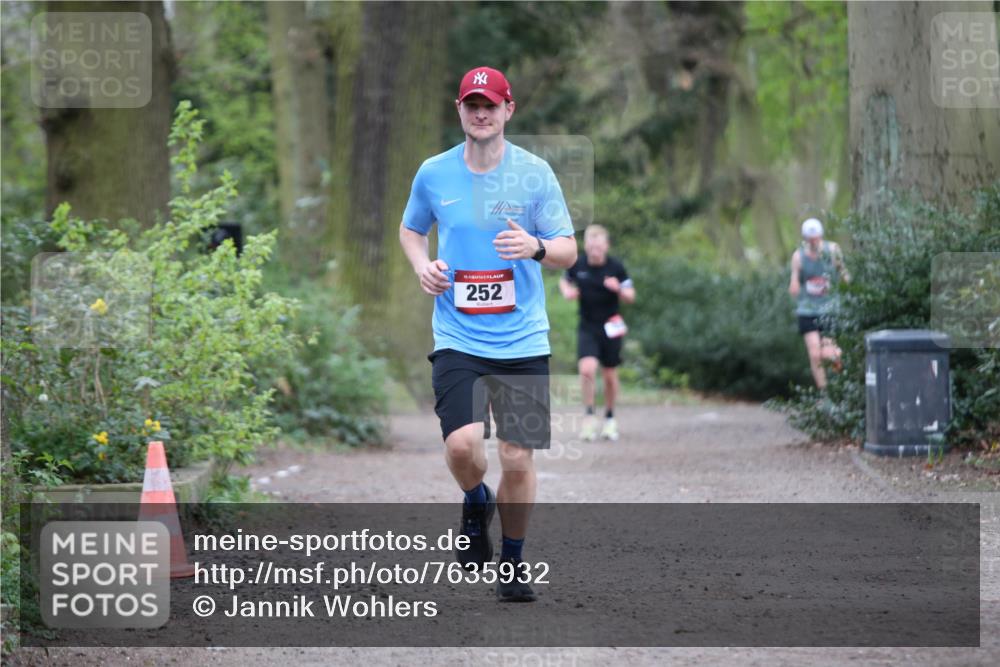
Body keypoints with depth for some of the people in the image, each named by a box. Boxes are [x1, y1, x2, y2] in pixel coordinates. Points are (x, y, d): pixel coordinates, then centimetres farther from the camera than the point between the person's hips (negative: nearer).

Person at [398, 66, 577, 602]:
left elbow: (568, 250, 3)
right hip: (457, 337, 0)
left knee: (518, 459, -1)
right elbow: (410, 229, 21)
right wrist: (422, 265, 0)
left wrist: (536, 247, -19)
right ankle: (476, 504, 16)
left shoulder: (535, 174, 0)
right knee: (461, 444, -19)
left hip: (522, 340, 0)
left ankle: (512, 562, 20)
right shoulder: (433, 174, 3)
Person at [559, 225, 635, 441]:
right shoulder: (577, 265, -4)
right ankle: (589, 416, -4)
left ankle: (610, 419, 28)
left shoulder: (616, 267, -8)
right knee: (587, 369, -20)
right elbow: (565, 281, 16)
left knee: (610, 375, 8)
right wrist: (567, 291, -6)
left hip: (610, 326, 0)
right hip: (587, 327, 0)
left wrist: (618, 289, -24)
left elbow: (630, 297, -3)